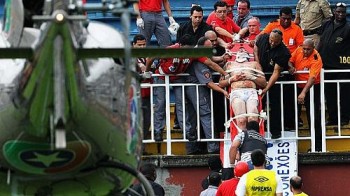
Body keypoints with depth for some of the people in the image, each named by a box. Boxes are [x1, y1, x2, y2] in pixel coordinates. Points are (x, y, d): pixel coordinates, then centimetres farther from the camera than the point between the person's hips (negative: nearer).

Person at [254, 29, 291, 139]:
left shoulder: (283, 52, -29)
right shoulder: (263, 38, -15)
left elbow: (276, 72, -31)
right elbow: (256, 47, 10)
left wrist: (266, 89, -36)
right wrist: (257, 63, -3)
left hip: (274, 79, -4)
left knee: (274, 104, -4)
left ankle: (275, 132, 4)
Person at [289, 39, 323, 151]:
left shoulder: (316, 59, -23)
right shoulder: (298, 51, -5)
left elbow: (312, 78, -32)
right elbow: (290, 61, 10)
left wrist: (303, 93, -41)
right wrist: (290, 67, -15)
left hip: (312, 87, -6)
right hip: (297, 86, 6)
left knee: (314, 117, -5)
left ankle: (317, 146, 1)